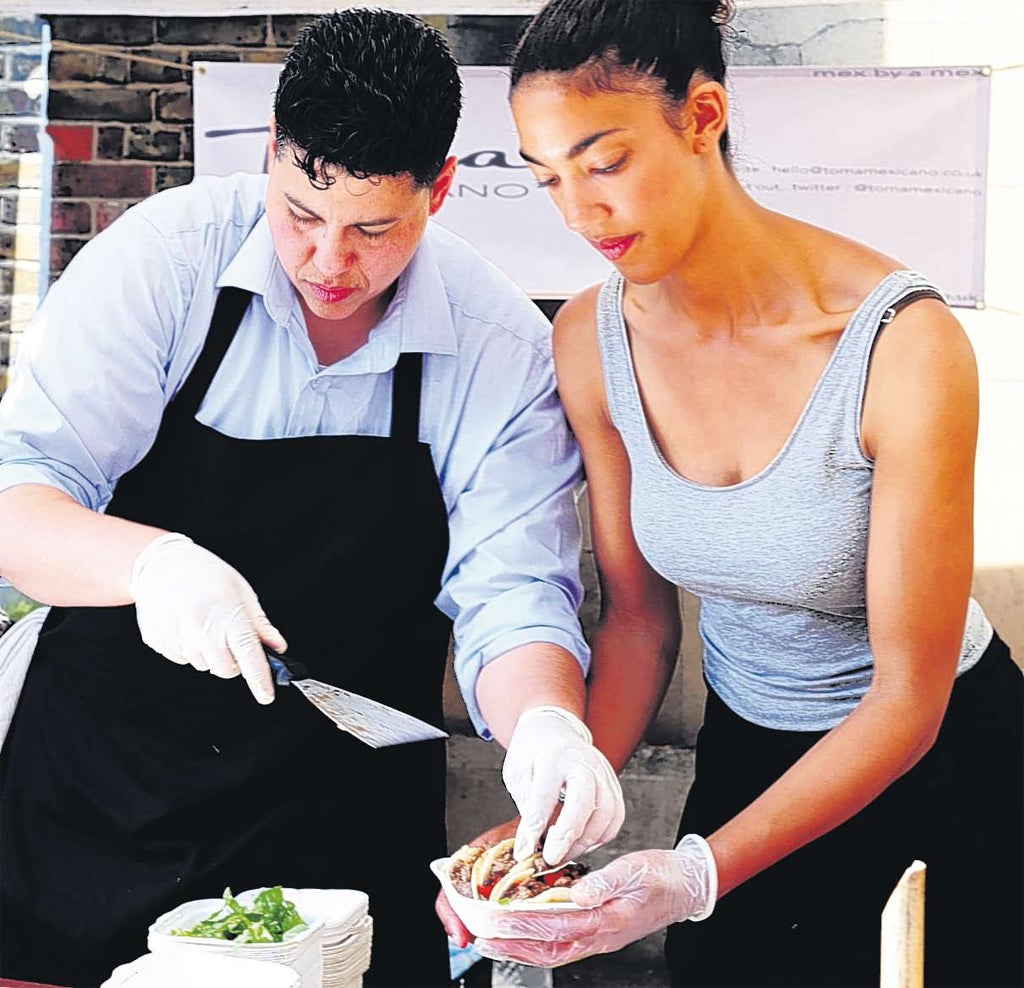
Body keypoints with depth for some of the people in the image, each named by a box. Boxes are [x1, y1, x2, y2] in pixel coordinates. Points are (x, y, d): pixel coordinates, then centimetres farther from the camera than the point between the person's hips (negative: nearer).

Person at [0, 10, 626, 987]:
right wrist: (151, 561, -37)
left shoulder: (502, 348, -10)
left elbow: (509, 596, -13)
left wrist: (547, 724, -35)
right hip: (99, 773, 0)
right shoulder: (167, 255, -13)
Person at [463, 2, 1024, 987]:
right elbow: (637, 617, -4)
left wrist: (700, 871, -33)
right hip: (746, 754, 4)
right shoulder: (592, 342, -13)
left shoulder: (905, 347, -29)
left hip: (940, 759, -3)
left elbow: (908, 697, -24)